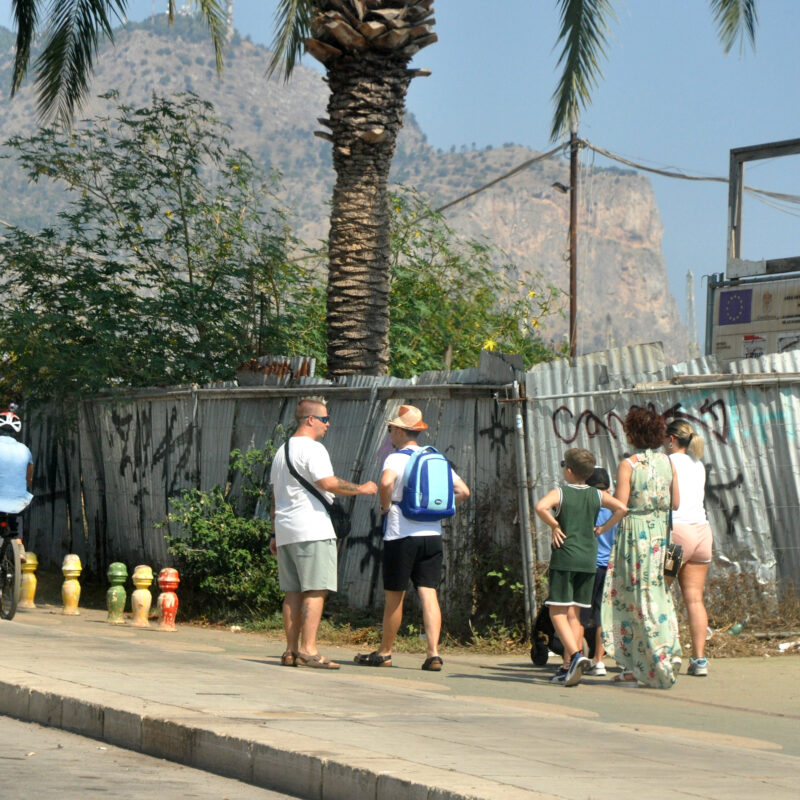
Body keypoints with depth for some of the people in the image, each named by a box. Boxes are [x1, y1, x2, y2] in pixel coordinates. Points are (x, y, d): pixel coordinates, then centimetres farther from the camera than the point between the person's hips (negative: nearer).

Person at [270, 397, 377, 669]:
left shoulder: (282, 450, 21)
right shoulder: (312, 448, -8)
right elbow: (329, 483, -19)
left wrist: (275, 533, 25)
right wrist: (362, 489, -7)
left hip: (286, 531, 9)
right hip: (311, 530, -9)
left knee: (293, 592, 10)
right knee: (315, 590, -10)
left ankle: (291, 651, 8)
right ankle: (308, 650, -16)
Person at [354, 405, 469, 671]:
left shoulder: (396, 458, -8)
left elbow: (385, 481, -29)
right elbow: (463, 491, 10)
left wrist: (385, 506, -12)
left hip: (401, 535, -5)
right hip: (432, 534, 5)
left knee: (394, 596, 6)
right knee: (428, 593, 1)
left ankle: (384, 653, 18)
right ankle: (433, 653, -11)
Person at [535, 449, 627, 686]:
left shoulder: (560, 493, -4)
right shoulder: (597, 496, 7)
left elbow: (541, 507, -23)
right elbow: (621, 508, -6)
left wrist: (555, 526, -10)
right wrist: (602, 528, 3)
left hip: (564, 557, -5)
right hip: (589, 559, 5)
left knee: (557, 612, -2)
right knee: (573, 613, 11)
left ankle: (576, 655, -22)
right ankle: (568, 667, 8)